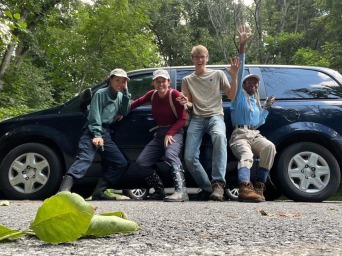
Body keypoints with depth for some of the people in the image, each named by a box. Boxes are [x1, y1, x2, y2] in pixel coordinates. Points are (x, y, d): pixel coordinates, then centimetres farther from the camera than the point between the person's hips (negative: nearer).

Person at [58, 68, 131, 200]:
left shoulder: (120, 96, 21)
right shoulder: (101, 94, 1)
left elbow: (125, 112, 8)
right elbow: (94, 116, -8)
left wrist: (126, 92, 2)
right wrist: (97, 135, -20)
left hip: (105, 134, 7)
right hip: (93, 132, -7)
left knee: (121, 163, 1)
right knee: (84, 158, -28)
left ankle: (98, 192, -3)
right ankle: (63, 191, -43)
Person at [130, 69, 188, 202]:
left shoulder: (174, 94, -11)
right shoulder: (152, 95, 5)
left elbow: (183, 118, -12)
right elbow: (138, 102, 23)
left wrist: (170, 133, -21)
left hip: (174, 132, -7)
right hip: (159, 133, 7)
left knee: (170, 154, -37)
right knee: (142, 161, -1)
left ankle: (181, 191, -44)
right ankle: (159, 191, 9)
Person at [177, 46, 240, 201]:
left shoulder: (218, 75, 14)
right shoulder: (187, 80, 19)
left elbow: (231, 96, 9)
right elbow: (190, 105, 16)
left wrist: (234, 76, -4)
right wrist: (186, 103, -9)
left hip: (215, 116, -2)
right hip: (197, 119, 3)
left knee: (219, 136, -40)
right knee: (189, 158, -17)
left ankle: (218, 183, -42)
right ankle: (207, 188, 2)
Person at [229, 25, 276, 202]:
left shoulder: (257, 102, 31)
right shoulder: (240, 95, 14)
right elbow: (239, 71, 0)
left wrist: (267, 107, 19)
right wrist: (242, 46, -10)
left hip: (255, 134, 4)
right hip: (240, 134, -4)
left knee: (269, 147, -31)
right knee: (246, 155, -37)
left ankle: (259, 186, -35)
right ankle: (245, 188, -63)